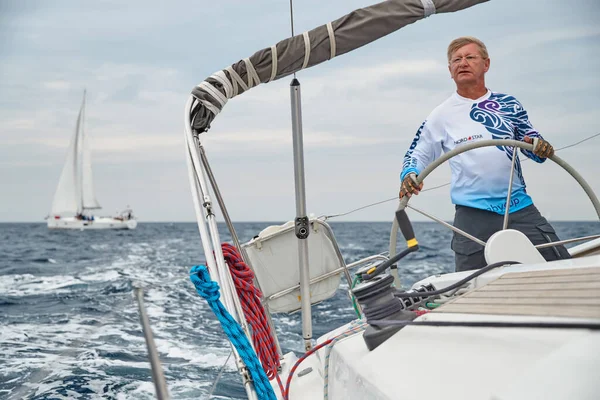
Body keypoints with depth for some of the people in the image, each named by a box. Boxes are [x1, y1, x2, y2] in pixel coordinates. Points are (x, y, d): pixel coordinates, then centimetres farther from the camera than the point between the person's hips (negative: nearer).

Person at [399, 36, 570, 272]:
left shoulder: (508, 104, 9)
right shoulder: (442, 115, 5)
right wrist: (409, 175, -12)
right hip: (473, 215, -2)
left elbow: (533, 143, 12)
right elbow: (416, 155, 10)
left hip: (519, 207, 2)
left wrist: (540, 148, -12)